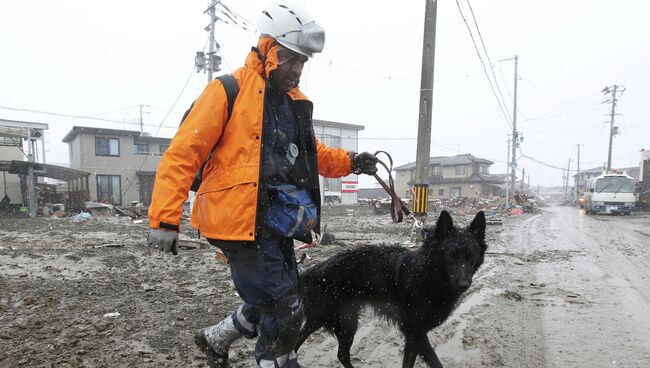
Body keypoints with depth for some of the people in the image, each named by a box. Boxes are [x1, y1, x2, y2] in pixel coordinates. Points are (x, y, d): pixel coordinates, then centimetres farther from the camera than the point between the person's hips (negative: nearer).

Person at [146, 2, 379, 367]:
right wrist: (165, 219, -17)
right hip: (242, 223, -8)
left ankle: (216, 338, 42)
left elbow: (313, 154, 25)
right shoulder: (228, 91, -8)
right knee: (285, 312, -4)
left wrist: (350, 161, 8)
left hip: (278, 226, 8)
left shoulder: (294, 102, 15)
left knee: (271, 306, 19)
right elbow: (182, 154, -11)